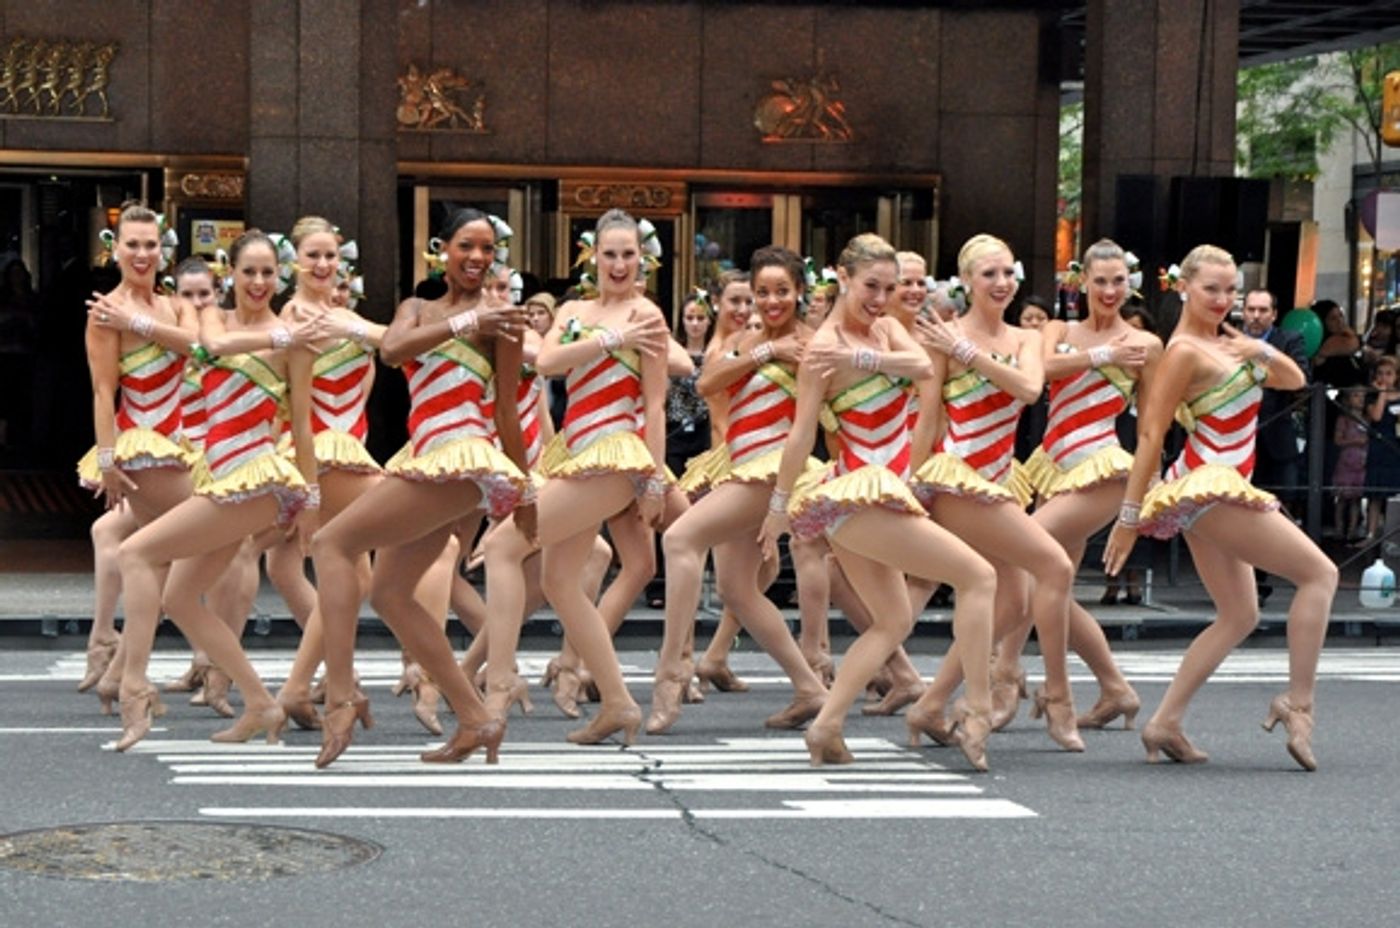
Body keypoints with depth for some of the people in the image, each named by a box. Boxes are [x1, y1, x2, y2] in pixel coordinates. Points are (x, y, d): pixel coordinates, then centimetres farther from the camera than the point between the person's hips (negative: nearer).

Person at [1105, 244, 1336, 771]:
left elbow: (1293, 380, 13)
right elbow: (1151, 434, -16)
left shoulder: (1223, 341, 13)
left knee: (1239, 616, 12)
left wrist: (1261, 351, -9)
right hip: (1209, 488, -10)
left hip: (1216, 490, 10)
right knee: (1320, 573, -3)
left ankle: (1165, 724, 7)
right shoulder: (1185, 351, -13)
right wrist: (1128, 516, -18)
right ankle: (1298, 702, -5)